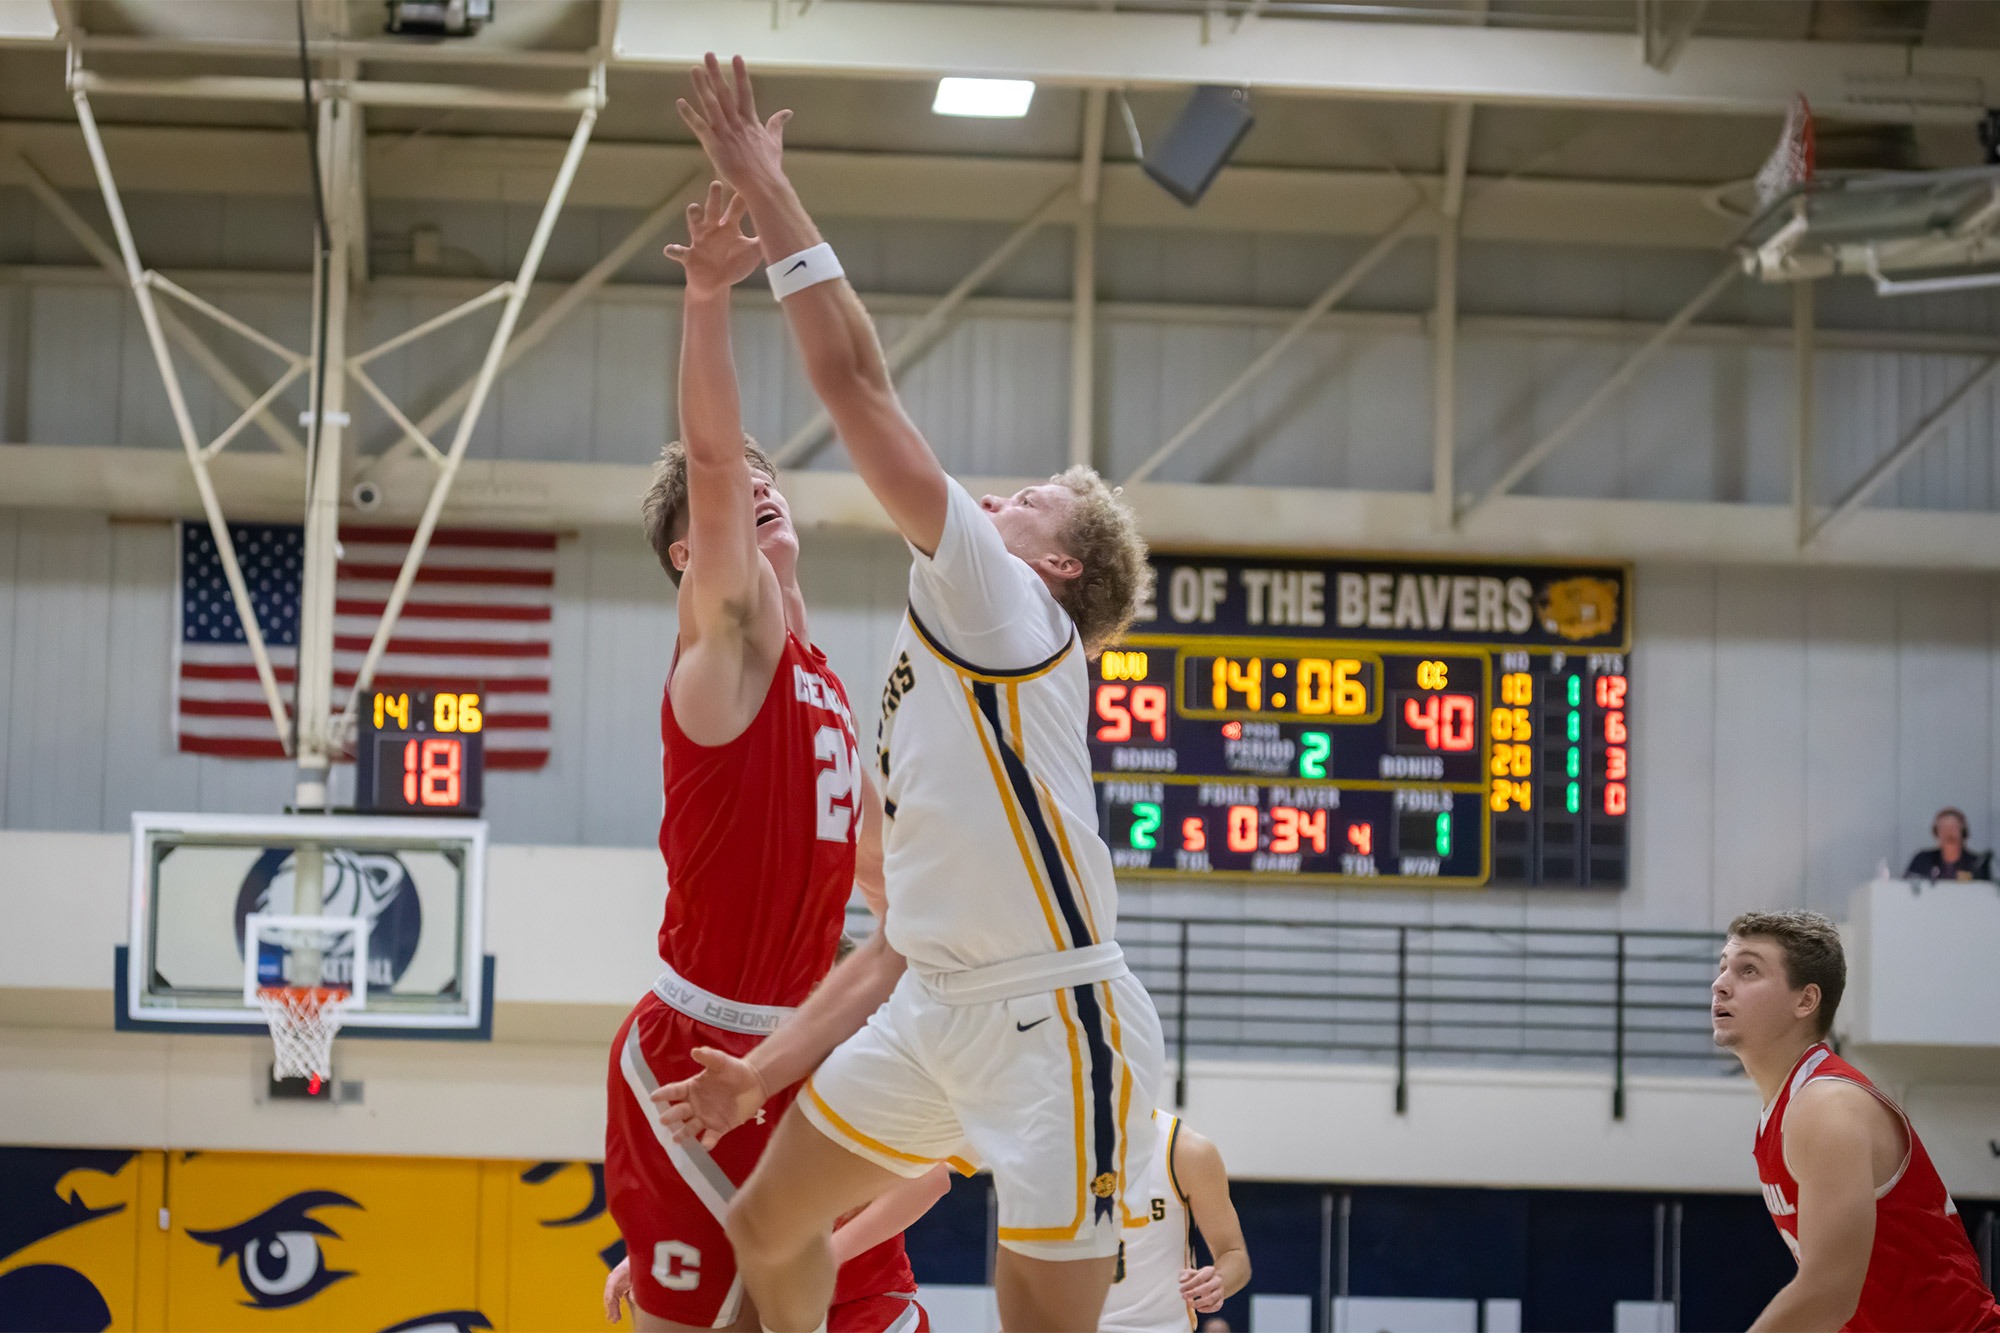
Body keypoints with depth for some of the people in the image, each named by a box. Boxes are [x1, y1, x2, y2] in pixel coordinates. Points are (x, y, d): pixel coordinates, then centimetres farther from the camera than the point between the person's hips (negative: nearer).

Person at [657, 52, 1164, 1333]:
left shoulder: (1003, 605, -4)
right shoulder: (932, 673, 22)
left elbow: (856, 379, -10)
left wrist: (768, 192, -5)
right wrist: (769, 1070, 20)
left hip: (1053, 1021, -10)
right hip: (933, 1015, 10)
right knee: (772, 1227, 18)